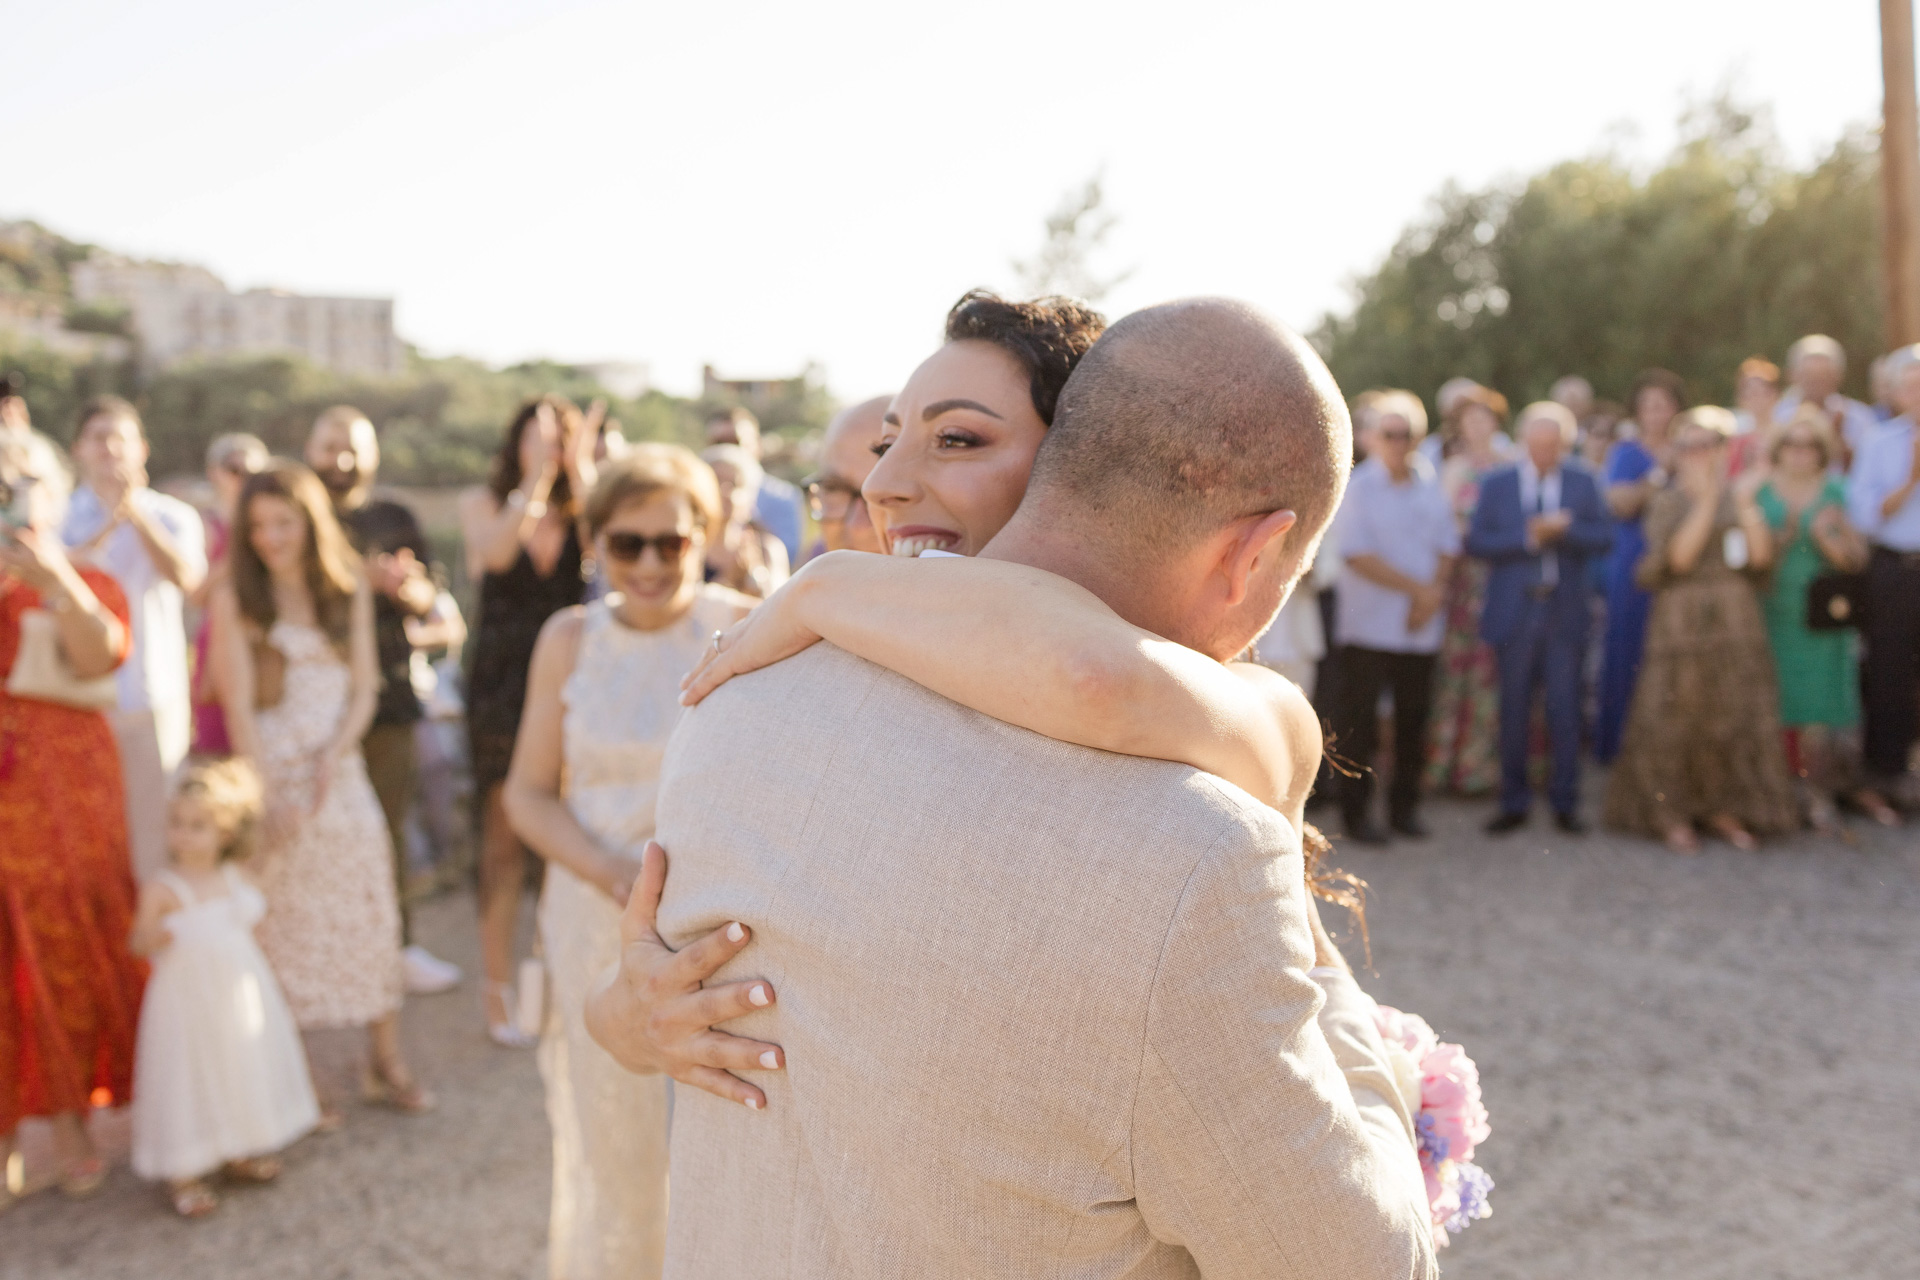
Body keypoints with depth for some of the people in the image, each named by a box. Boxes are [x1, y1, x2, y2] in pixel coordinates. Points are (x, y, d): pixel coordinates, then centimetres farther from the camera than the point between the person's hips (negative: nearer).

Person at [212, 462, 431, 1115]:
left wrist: (334, 756, -10)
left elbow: (365, 687, 5)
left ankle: (385, 1062, 12)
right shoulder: (235, 599, -3)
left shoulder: (349, 590, 7)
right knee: (283, 923, -1)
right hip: (271, 770, -3)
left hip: (341, 772, 3)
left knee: (368, 911, 2)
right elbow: (239, 703, -7)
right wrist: (266, 790, -13)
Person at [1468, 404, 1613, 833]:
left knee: (1565, 709, 0)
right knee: (1513, 710, 5)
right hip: (1513, 612, 0)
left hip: (1565, 612, 0)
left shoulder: (1583, 483, 7)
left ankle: (1565, 802, 11)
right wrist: (1526, 538, -15)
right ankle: (1514, 802, 15)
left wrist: (1564, 529, -17)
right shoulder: (1497, 484, 4)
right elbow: (1476, 542, -4)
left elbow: (1604, 538, -1)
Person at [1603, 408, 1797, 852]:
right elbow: (1677, 558, -16)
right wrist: (1707, 501, -17)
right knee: (1675, 718, -2)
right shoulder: (1668, 504, 1)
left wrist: (1746, 505, -10)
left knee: (1734, 716, 4)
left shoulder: (1738, 498, 10)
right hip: (1683, 625, -3)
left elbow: (1762, 559, -3)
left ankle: (1721, 807, 16)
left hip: (1736, 625, 4)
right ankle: (1671, 813, 8)